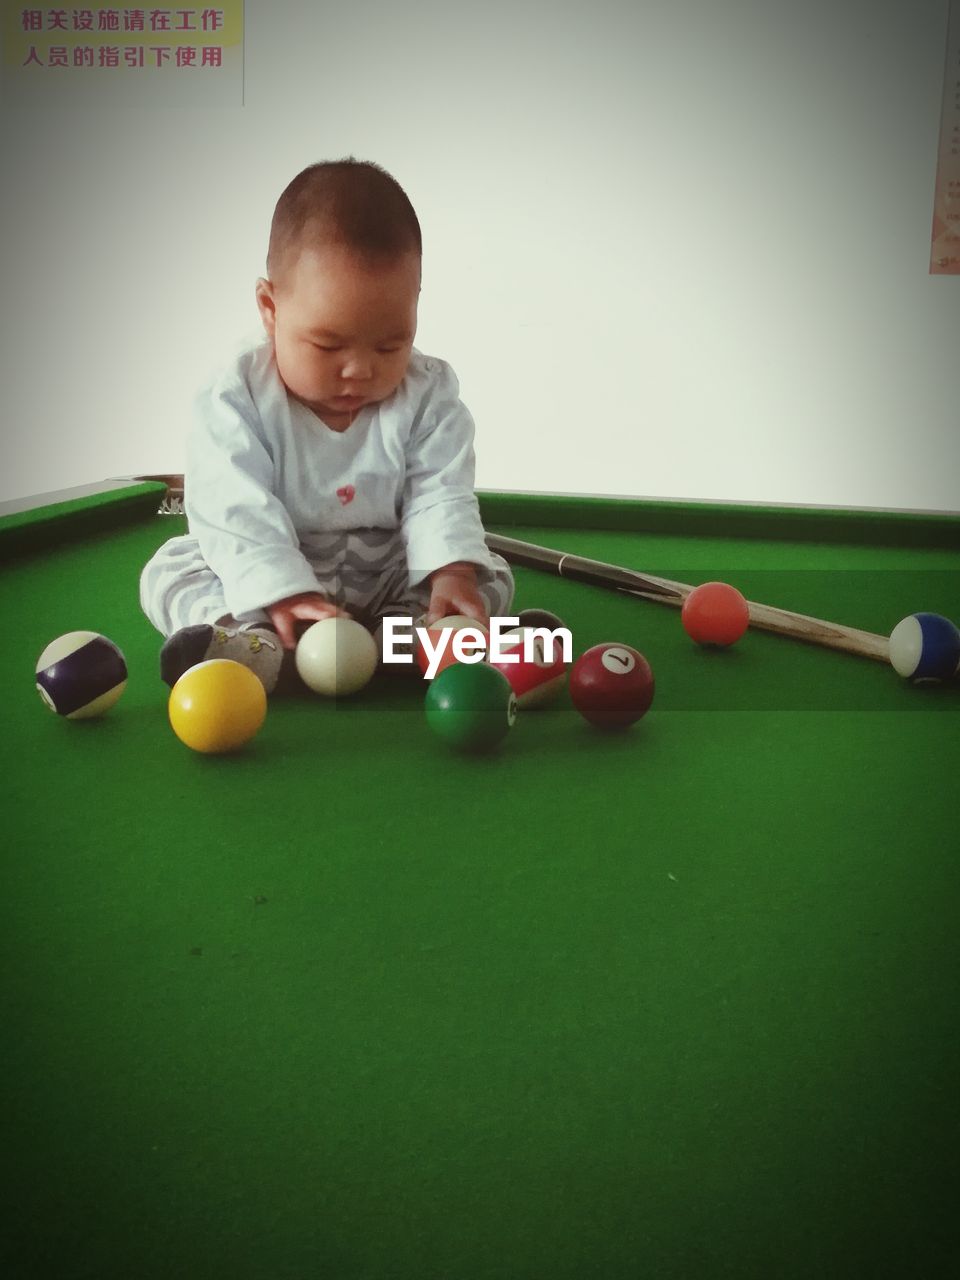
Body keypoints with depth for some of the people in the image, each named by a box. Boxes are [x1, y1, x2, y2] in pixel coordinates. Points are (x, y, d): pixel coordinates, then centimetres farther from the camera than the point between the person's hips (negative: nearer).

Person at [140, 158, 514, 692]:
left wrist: (451, 574, -32)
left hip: (388, 577, 1)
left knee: (491, 576, -15)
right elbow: (236, 511, -23)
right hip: (262, 571, -1)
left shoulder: (429, 394, -9)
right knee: (172, 568, -18)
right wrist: (282, 595, -37)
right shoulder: (237, 399, -16)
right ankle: (245, 634, -45)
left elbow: (440, 496, -13)